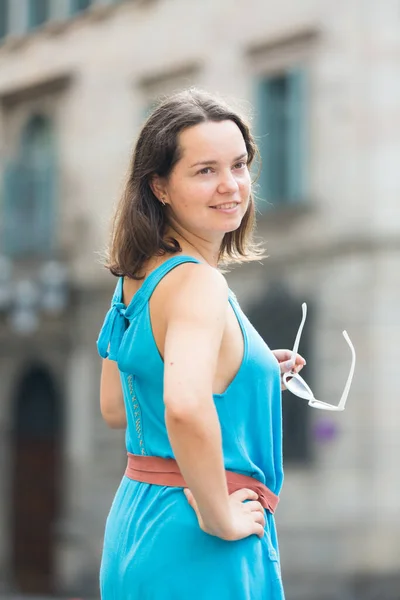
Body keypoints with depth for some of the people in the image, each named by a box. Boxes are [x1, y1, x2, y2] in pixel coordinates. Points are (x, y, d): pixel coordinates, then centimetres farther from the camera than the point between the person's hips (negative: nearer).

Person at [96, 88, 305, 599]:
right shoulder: (198, 282, -20)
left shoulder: (135, 279, 7)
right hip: (197, 555, -9)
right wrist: (220, 516, -23)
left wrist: (244, 375, 16)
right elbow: (185, 408, -37)